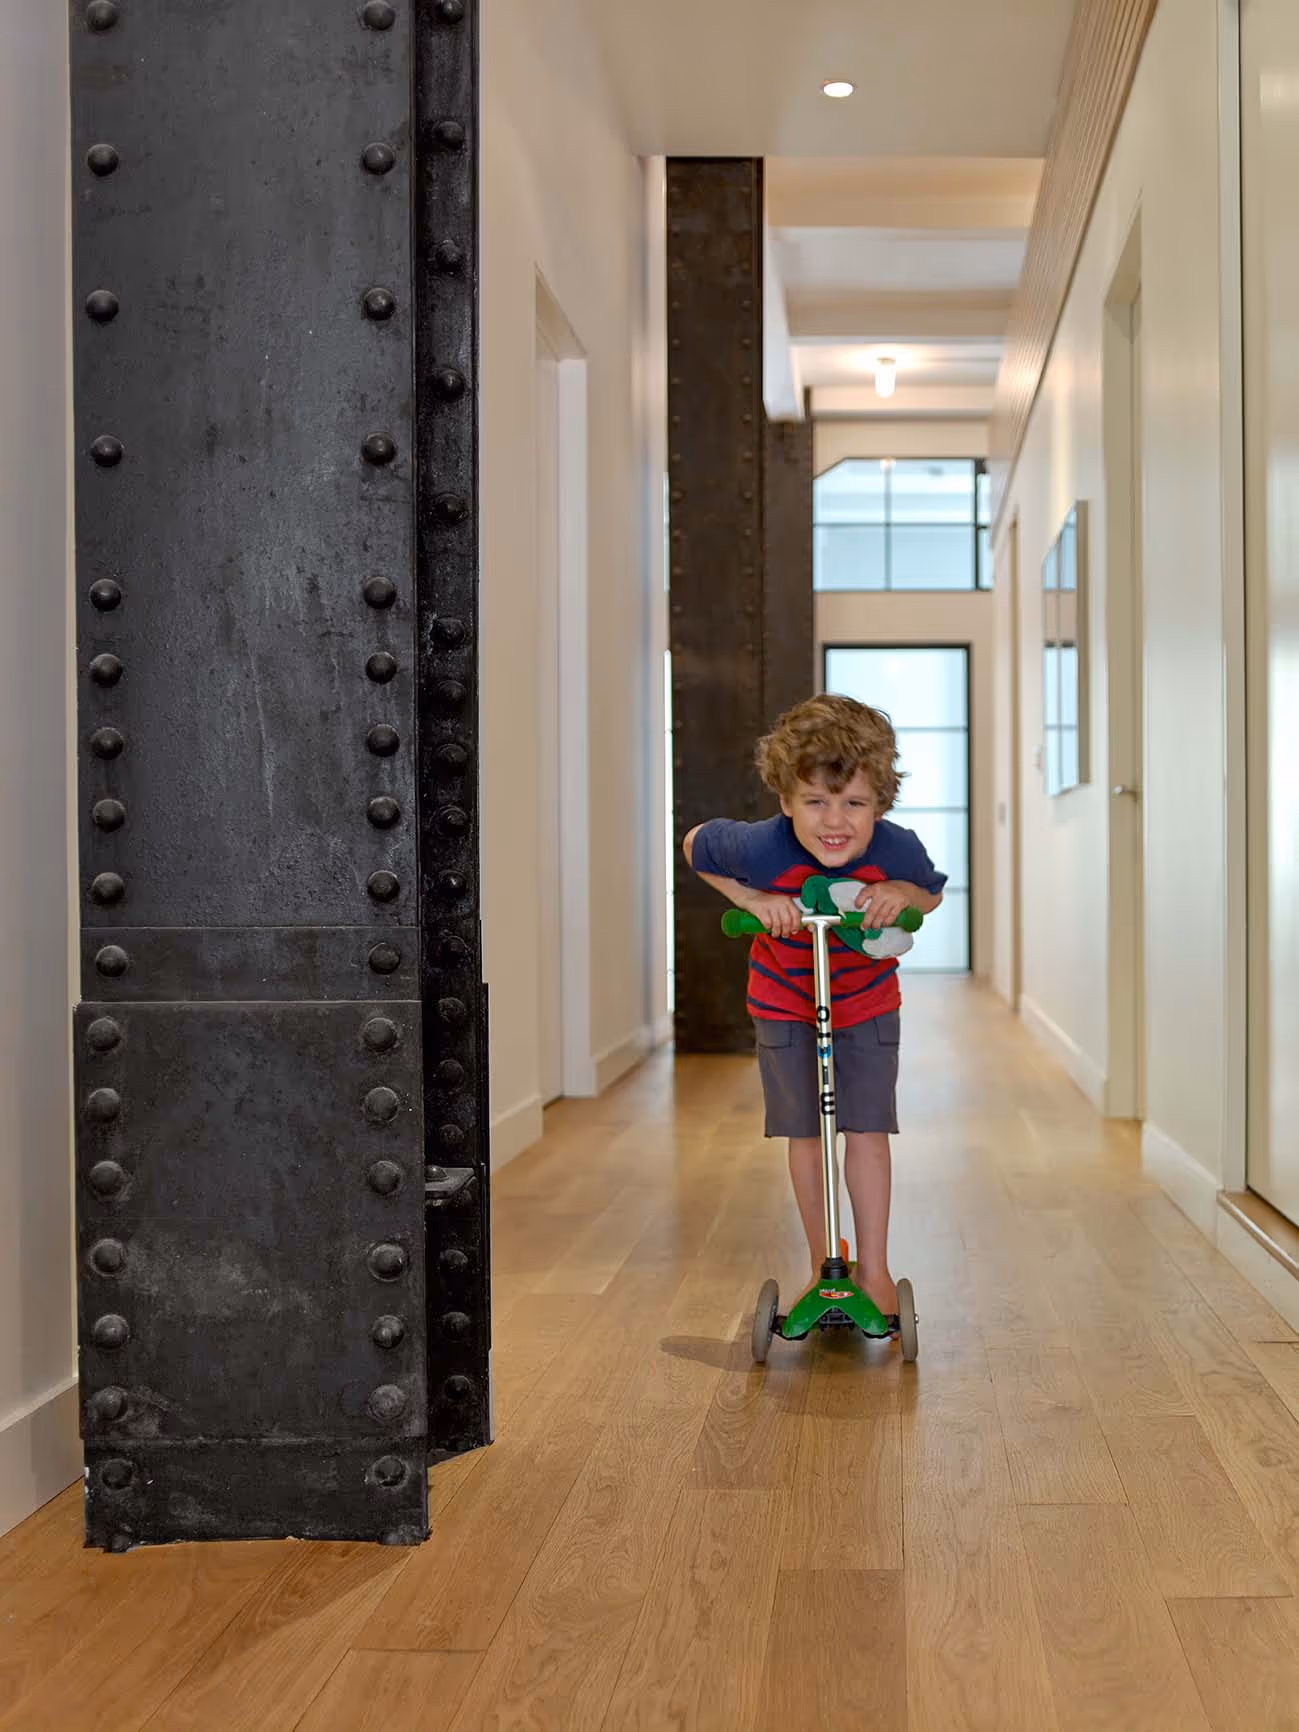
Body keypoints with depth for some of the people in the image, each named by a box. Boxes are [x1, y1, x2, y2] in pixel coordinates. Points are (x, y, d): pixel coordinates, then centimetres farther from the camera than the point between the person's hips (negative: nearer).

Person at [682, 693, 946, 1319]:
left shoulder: (897, 849, -29)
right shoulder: (762, 848, -32)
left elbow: (934, 895, -5)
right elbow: (694, 844, -10)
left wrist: (903, 893, -29)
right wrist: (753, 900, -24)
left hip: (867, 1003, 0)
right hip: (785, 1002, 0)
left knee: (866, 1131, -2)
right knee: (804, 1133, 7)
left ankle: (874, 1268, 11)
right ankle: (823, 1263, 22)